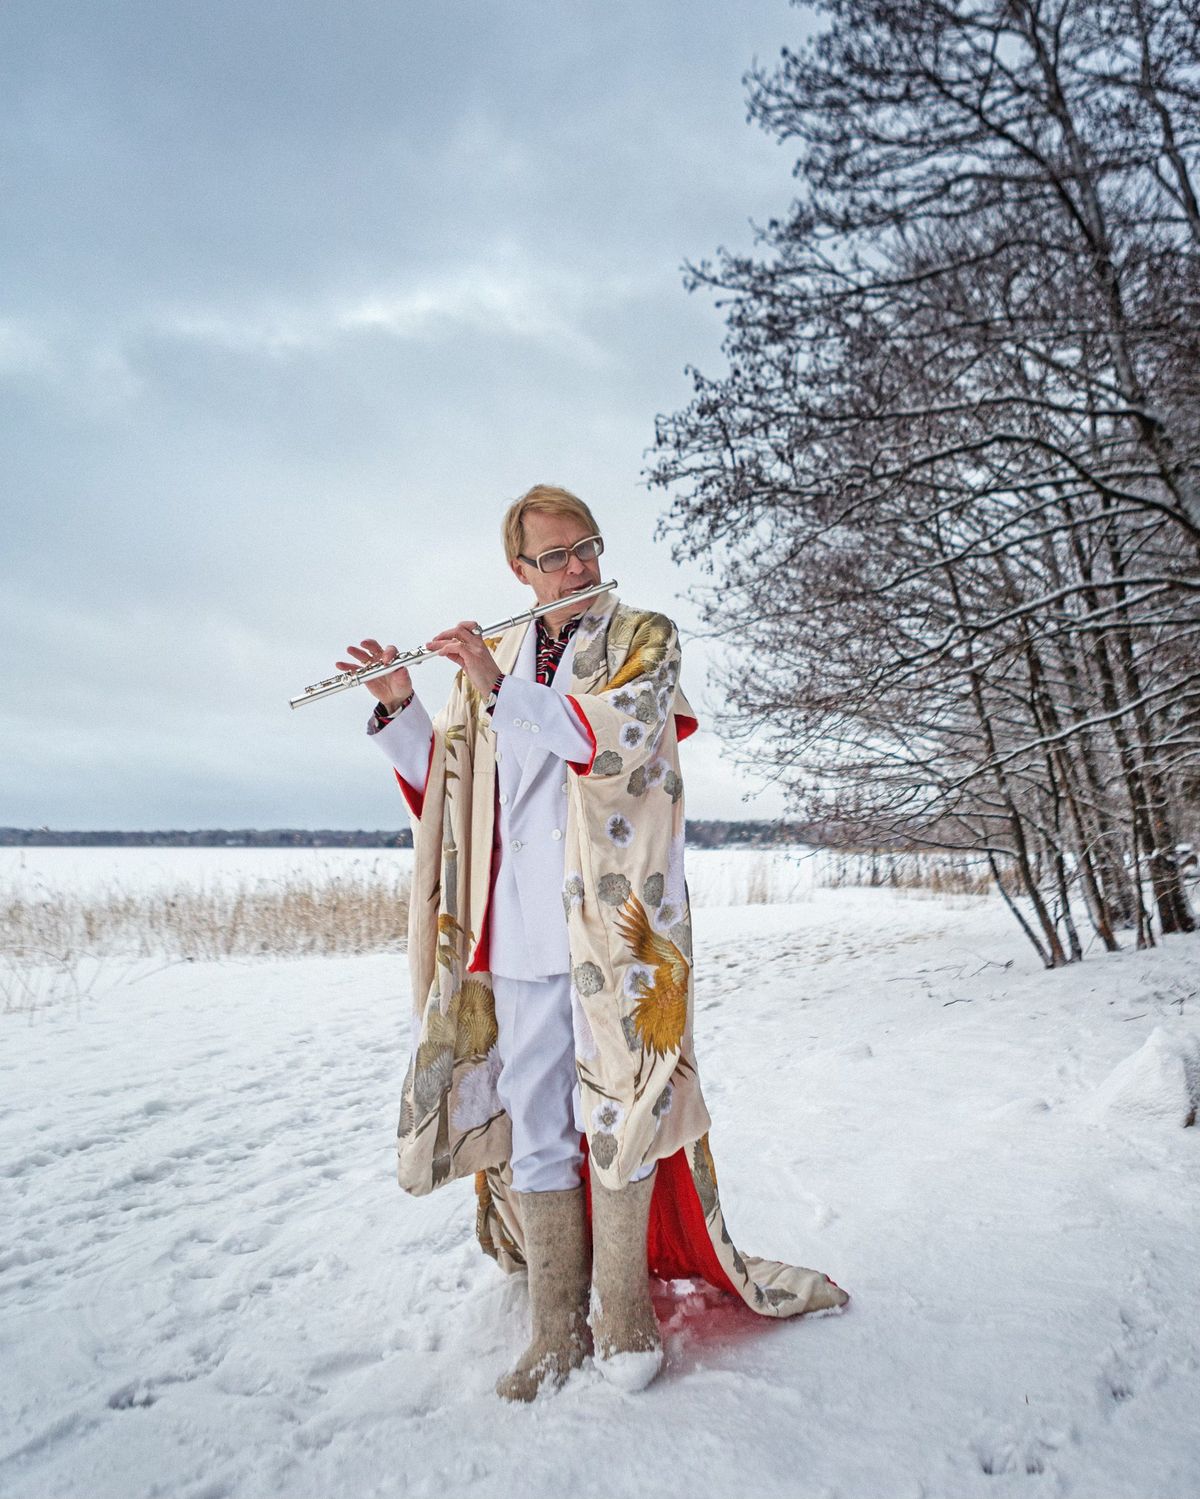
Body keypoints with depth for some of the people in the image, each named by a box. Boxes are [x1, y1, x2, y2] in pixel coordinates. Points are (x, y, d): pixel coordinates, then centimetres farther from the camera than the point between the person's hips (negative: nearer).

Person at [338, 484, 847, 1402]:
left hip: (614, 922, -3)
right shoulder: (491, 660, 17)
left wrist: (503, 692, -14)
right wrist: (399, 710, 5)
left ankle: (622, 1310, 23)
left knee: (616, 1113, 4)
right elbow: (447, 781, 19)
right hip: (519, 931, 4)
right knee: (533, 1126, 8)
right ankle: (556, 1324, 23)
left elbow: (621, 737, -15)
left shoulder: (644, 638, 5)